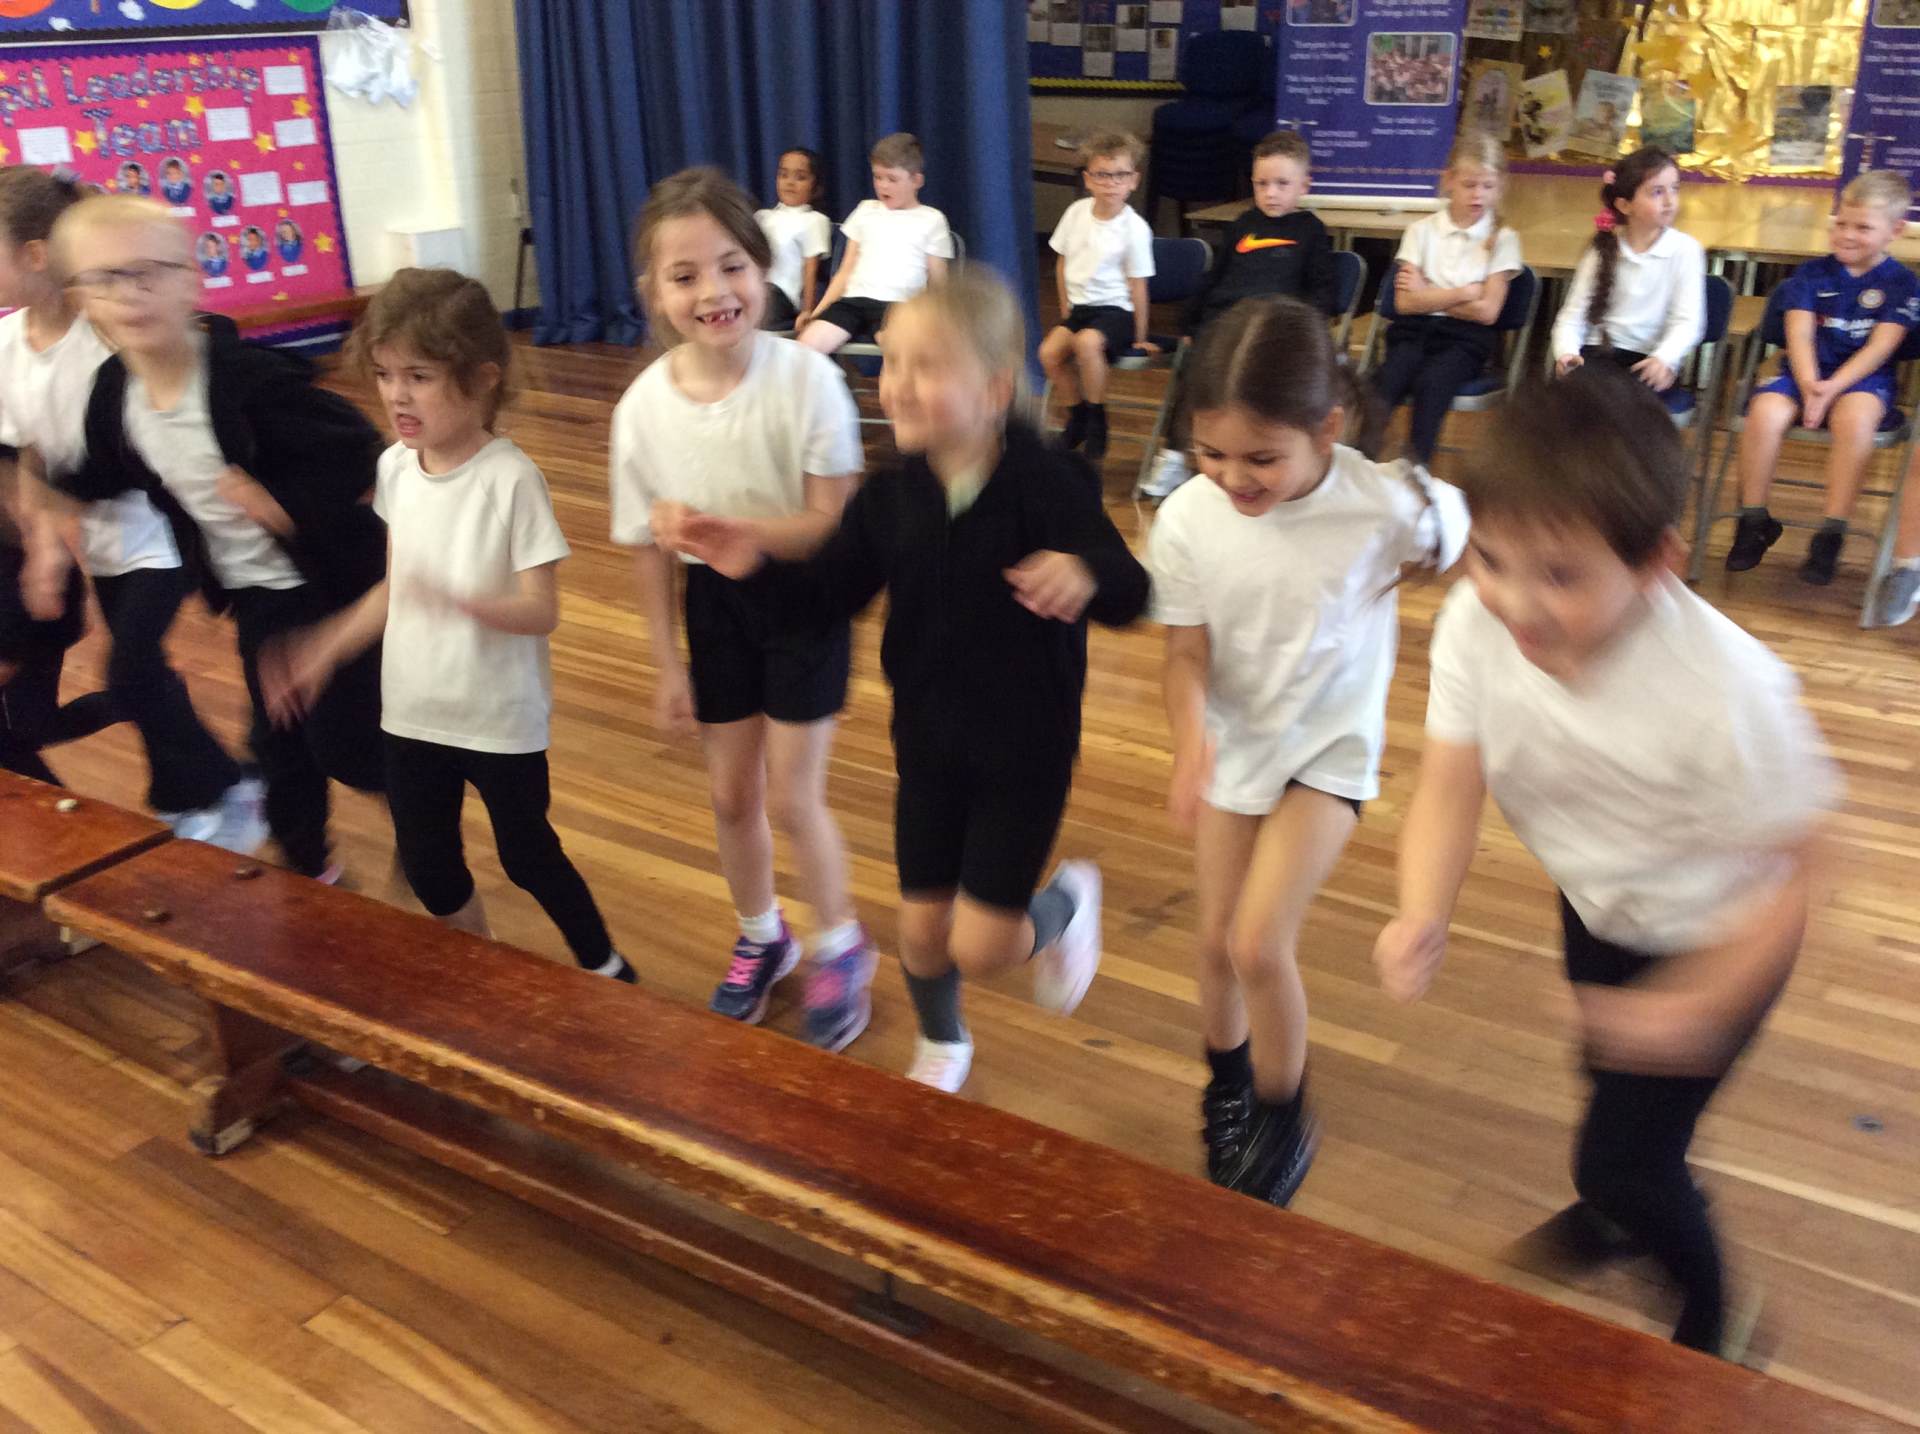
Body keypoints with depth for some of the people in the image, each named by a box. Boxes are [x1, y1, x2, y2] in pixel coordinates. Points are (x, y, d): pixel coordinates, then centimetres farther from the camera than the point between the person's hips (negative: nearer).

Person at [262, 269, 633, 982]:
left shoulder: (511, 477, -22)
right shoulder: (394, 468, -3)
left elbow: (541, 610, -23)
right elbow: (395, 587, 9)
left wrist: (462, 600, -39)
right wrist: (325, 650, 6)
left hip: (501, 718, -6)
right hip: (411, 711, 6)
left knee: (527, 855, 11)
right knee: (427, 868, 17)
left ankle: (603, 967, 35)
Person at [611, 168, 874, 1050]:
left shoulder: (807, 380, -23)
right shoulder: (644, 406, -13)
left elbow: (832, 524, -21)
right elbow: (648, 548, -3)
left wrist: (716, 526, -34)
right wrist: (669, 667, 3)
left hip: (802, 599, -3)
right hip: (715, 603, 4)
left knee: (792, 797, 2)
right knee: (731, 793, 16)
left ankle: (839, 948, 30)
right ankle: (761, 937, 43)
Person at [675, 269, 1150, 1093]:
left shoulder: (1046, 483, -22)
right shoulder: (892, 496, -7)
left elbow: (1129, 595, -27)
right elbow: (835, 588, 4)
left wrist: (1086, 575, -50)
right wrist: (758, 561, -13)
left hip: (1026, 747, -4)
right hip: (927, 738, 4)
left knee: (979, 947, -1)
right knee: (921, 926, 15)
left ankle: (1065, 905, 34)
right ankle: (940, 1047, 47)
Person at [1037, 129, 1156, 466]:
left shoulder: (1135, 228, -14)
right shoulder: (1077, 212, 1)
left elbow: (1137, 286, -10)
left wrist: (1139, 337, -5)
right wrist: (1067, 309, 9)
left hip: (1115, 310, -6)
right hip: (1080, 306, 6)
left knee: (1087, 342, -35)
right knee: (1049, 352, -18)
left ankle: (1096, 425, -16)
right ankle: (1077, 417, 8)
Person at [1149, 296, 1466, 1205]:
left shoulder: (1383, 505, -25)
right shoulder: (1187, 522, -21)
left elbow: (1472, 551, -4)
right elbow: (1187, 654, -14)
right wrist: (1191, 738, -33)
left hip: (1329, 746, -3)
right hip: (1231, 740, 3)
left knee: (1259, 943, -13)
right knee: (1217, 938, 12)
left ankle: (1284, 1118, 16)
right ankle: (1227, 1087, 43)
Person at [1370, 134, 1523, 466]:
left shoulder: (1502, 239, 8)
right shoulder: (1421, 230, 11)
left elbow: (1487, 311, -2)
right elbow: (1405, 303, 1)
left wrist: (1427, 295, -1)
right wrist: (1464, 293, -3)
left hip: (1466, 339, -1)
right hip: (1415, 330, 1)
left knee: (1431, 383, -34)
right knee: (1384, 382, -32)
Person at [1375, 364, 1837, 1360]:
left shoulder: (1725, 689, -39)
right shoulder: (1476, 622, -29)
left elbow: (1786, 874, -26)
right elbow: (1449, 789, -24)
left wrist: (1698, 1008, -33)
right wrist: (1423, 917, -40)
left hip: (1711, 939, -5)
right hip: (1594, 902, 5)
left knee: (1618, 1159, -1)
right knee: (1609, 1075, 29)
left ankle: (1707, 1323, 33)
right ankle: (1635, 1205, 64)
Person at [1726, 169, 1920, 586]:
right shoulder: (1812, 273, 9)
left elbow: (1881, 346, -7)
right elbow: (1800, 335, -3)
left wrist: (1833, 388, -22)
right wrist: (1809, 385, -21)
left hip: (1862, 378, -2)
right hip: (1805, 373, 2)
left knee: (1855, 419, -38)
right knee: (1765, 412, -32)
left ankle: (1831, 534, -28)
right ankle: (1754, 521, -14)